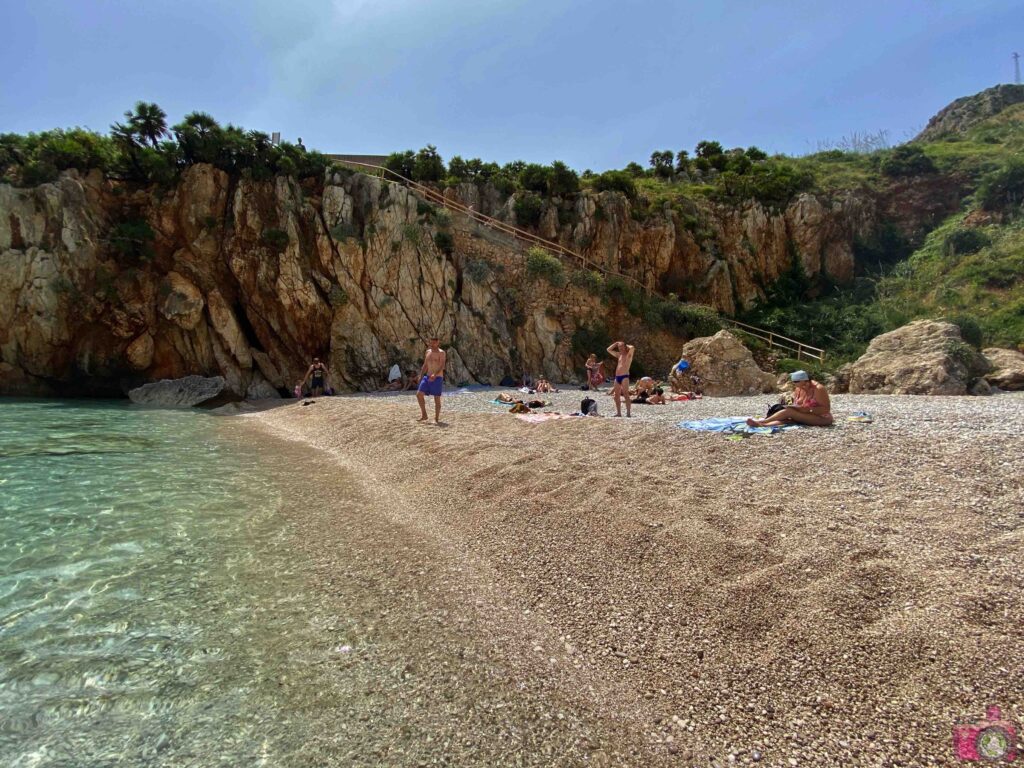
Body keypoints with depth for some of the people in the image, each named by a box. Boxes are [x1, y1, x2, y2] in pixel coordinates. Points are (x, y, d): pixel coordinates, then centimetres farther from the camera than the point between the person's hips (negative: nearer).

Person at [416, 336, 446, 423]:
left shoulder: (441, 352, -9)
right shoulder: (428, 352, 12)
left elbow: (442, 366, -20)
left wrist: (435, 374, -34)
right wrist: (421, 376, 13)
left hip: (437, 378, -6)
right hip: (428, 377, 6)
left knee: (437, 399, -2)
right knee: (419, 394, -3)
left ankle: (436, 419, 8)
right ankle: (424, 415, 8)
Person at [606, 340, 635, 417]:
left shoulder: (629, 355, 1)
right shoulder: (619, 355, 20)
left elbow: (632, 348, -19)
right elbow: (609, 350, 25)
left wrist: (626, 345, 1)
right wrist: (616, 344, 17)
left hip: (624, 377, -7)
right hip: (617, 377, 7)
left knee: (626, 395, -13)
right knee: (616, 395, 6)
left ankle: (628, 413, -14)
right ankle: (618, 412, 12)